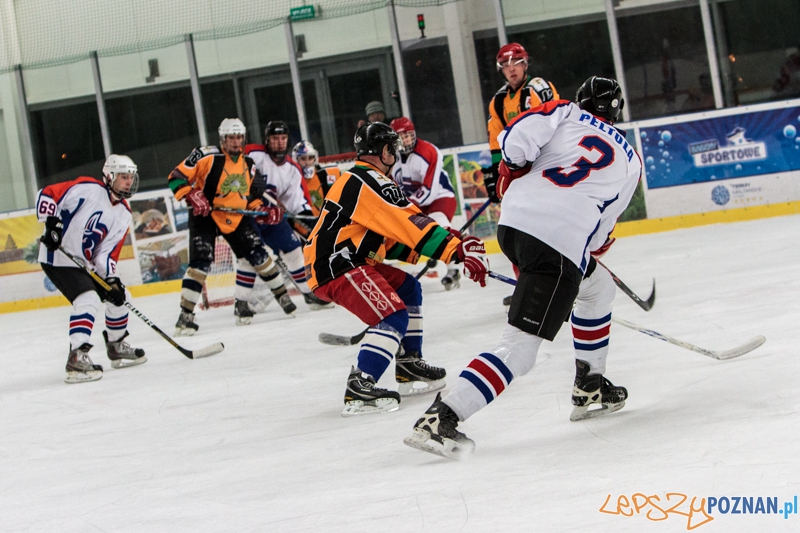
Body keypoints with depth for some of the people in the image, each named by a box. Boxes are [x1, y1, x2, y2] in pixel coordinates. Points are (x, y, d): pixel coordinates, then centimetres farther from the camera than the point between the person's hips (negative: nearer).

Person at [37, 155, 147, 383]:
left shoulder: (123, 214, 6)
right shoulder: (88, 189, -16)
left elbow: (108, 252, 2)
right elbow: (46, 195, -18)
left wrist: (111, 279, -13)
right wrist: (52, 224, -28)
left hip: (86, 263, 9)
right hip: (58, 259, -9)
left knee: (119, 296, 14)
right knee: (88, 300, -26)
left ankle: (117, 347, 33)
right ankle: (76, 358, -28)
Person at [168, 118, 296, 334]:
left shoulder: (249, 165, 6)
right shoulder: (207, 156, -14)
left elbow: (252, 198, 14)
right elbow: (176, 178, -15)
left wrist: (264, 210, -5)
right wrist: (192, 197, -29)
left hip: (235, 217, 5)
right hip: (205, 216, -5)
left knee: (257, 254, 0)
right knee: (200, 262, -18)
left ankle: (282, 295, 19)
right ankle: (186, 315, -14)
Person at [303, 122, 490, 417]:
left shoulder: (357, 179, 19)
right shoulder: (370, 182, -14)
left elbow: (390, 239, 19)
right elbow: (413, 226, -23)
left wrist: (449, 242, 10)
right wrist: (458, 250, -26)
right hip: (336, 268, -11)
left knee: (407, 289, 21)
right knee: (393, 315, -21)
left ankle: (409, 366, 26)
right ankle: (359, 388, -29)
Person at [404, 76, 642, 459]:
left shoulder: (566, 112, 18)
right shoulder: (630, 162, 20)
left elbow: (517, 137, 0)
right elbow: (601, 233, 19)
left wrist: (512, 178, 17)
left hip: (514, 221, 5)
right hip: (563, 244, -5)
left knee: (597, 287, 31)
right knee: (520, 348, -8)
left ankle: (589, 390, 37)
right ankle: (439, 419, -24)